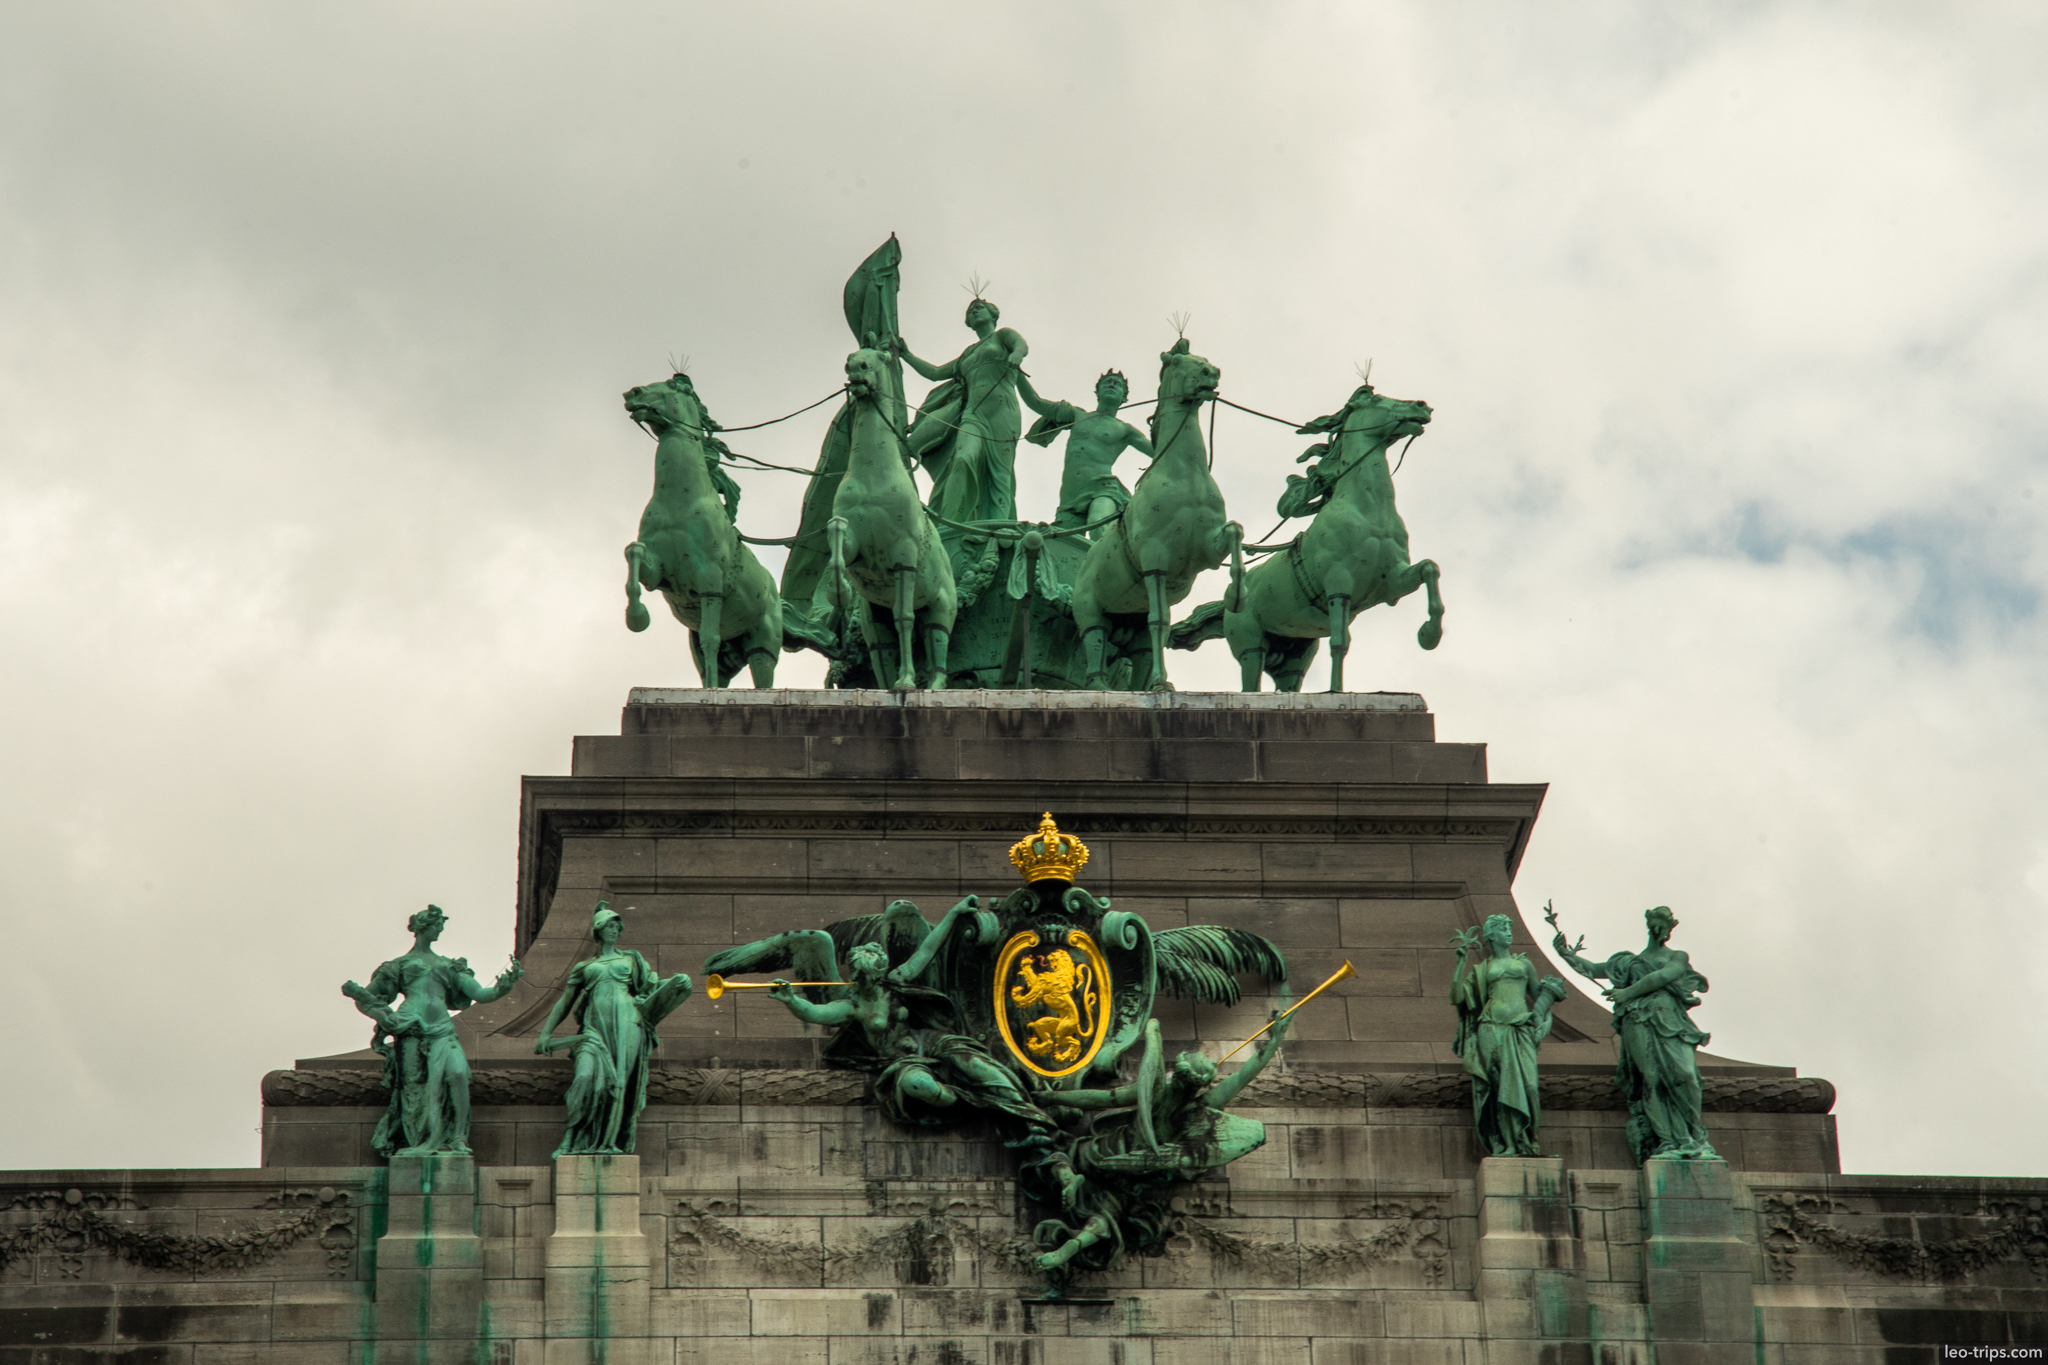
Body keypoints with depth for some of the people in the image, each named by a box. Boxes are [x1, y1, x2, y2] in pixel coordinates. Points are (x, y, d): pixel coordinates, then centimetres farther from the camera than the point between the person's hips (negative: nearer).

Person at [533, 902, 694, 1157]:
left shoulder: (631, 959, 21)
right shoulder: (584, 967, 21)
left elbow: (652, 984, 14)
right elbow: (564, 1003, 22)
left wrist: (678, 983, -6)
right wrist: (545, 1033, 12)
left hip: (625, 1025, 0)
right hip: (595, 1028, 0)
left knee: (621, 1081, -8)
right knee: (586, 1077, -20)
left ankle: (610, 1143, -3)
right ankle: (569, 1142, -18)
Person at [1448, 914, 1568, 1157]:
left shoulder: (1523, 963, 20)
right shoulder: (1481, 969, 15)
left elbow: (1537, 996, 24)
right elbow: (1458, 995, 3)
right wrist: (1461, 959, 3)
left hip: (1520, 1030, 1)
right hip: (1492, 1031, -1)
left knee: (1521, 1084, -10)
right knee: (1498, 1087, -7)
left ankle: (1523, 1143, -5)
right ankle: (1504, 1144, -8)